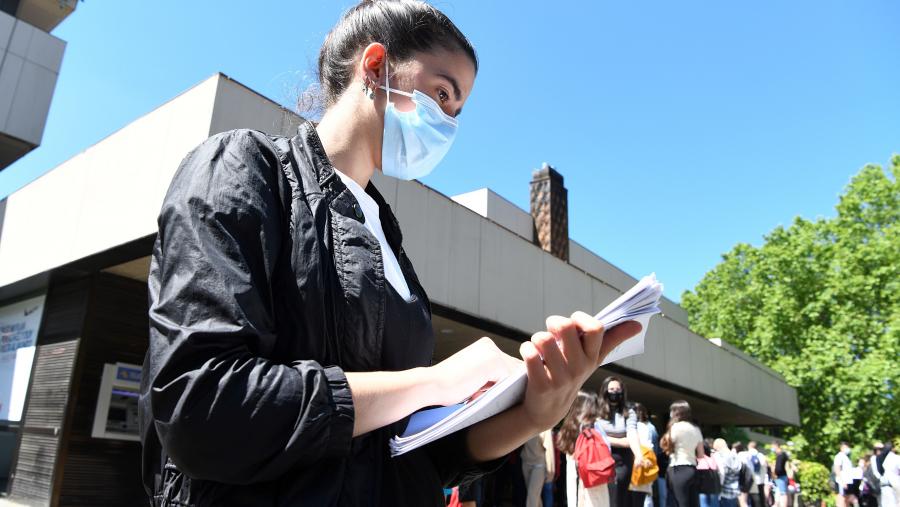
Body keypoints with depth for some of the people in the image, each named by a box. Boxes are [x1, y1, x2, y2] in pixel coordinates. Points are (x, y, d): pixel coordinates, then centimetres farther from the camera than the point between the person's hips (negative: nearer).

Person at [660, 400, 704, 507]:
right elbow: (701, 455, 14)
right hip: (692, 470, 7)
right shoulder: (696, 429, 15)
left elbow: (666, 445, -4)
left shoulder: (676, 426, -7)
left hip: (678, 470, -7)